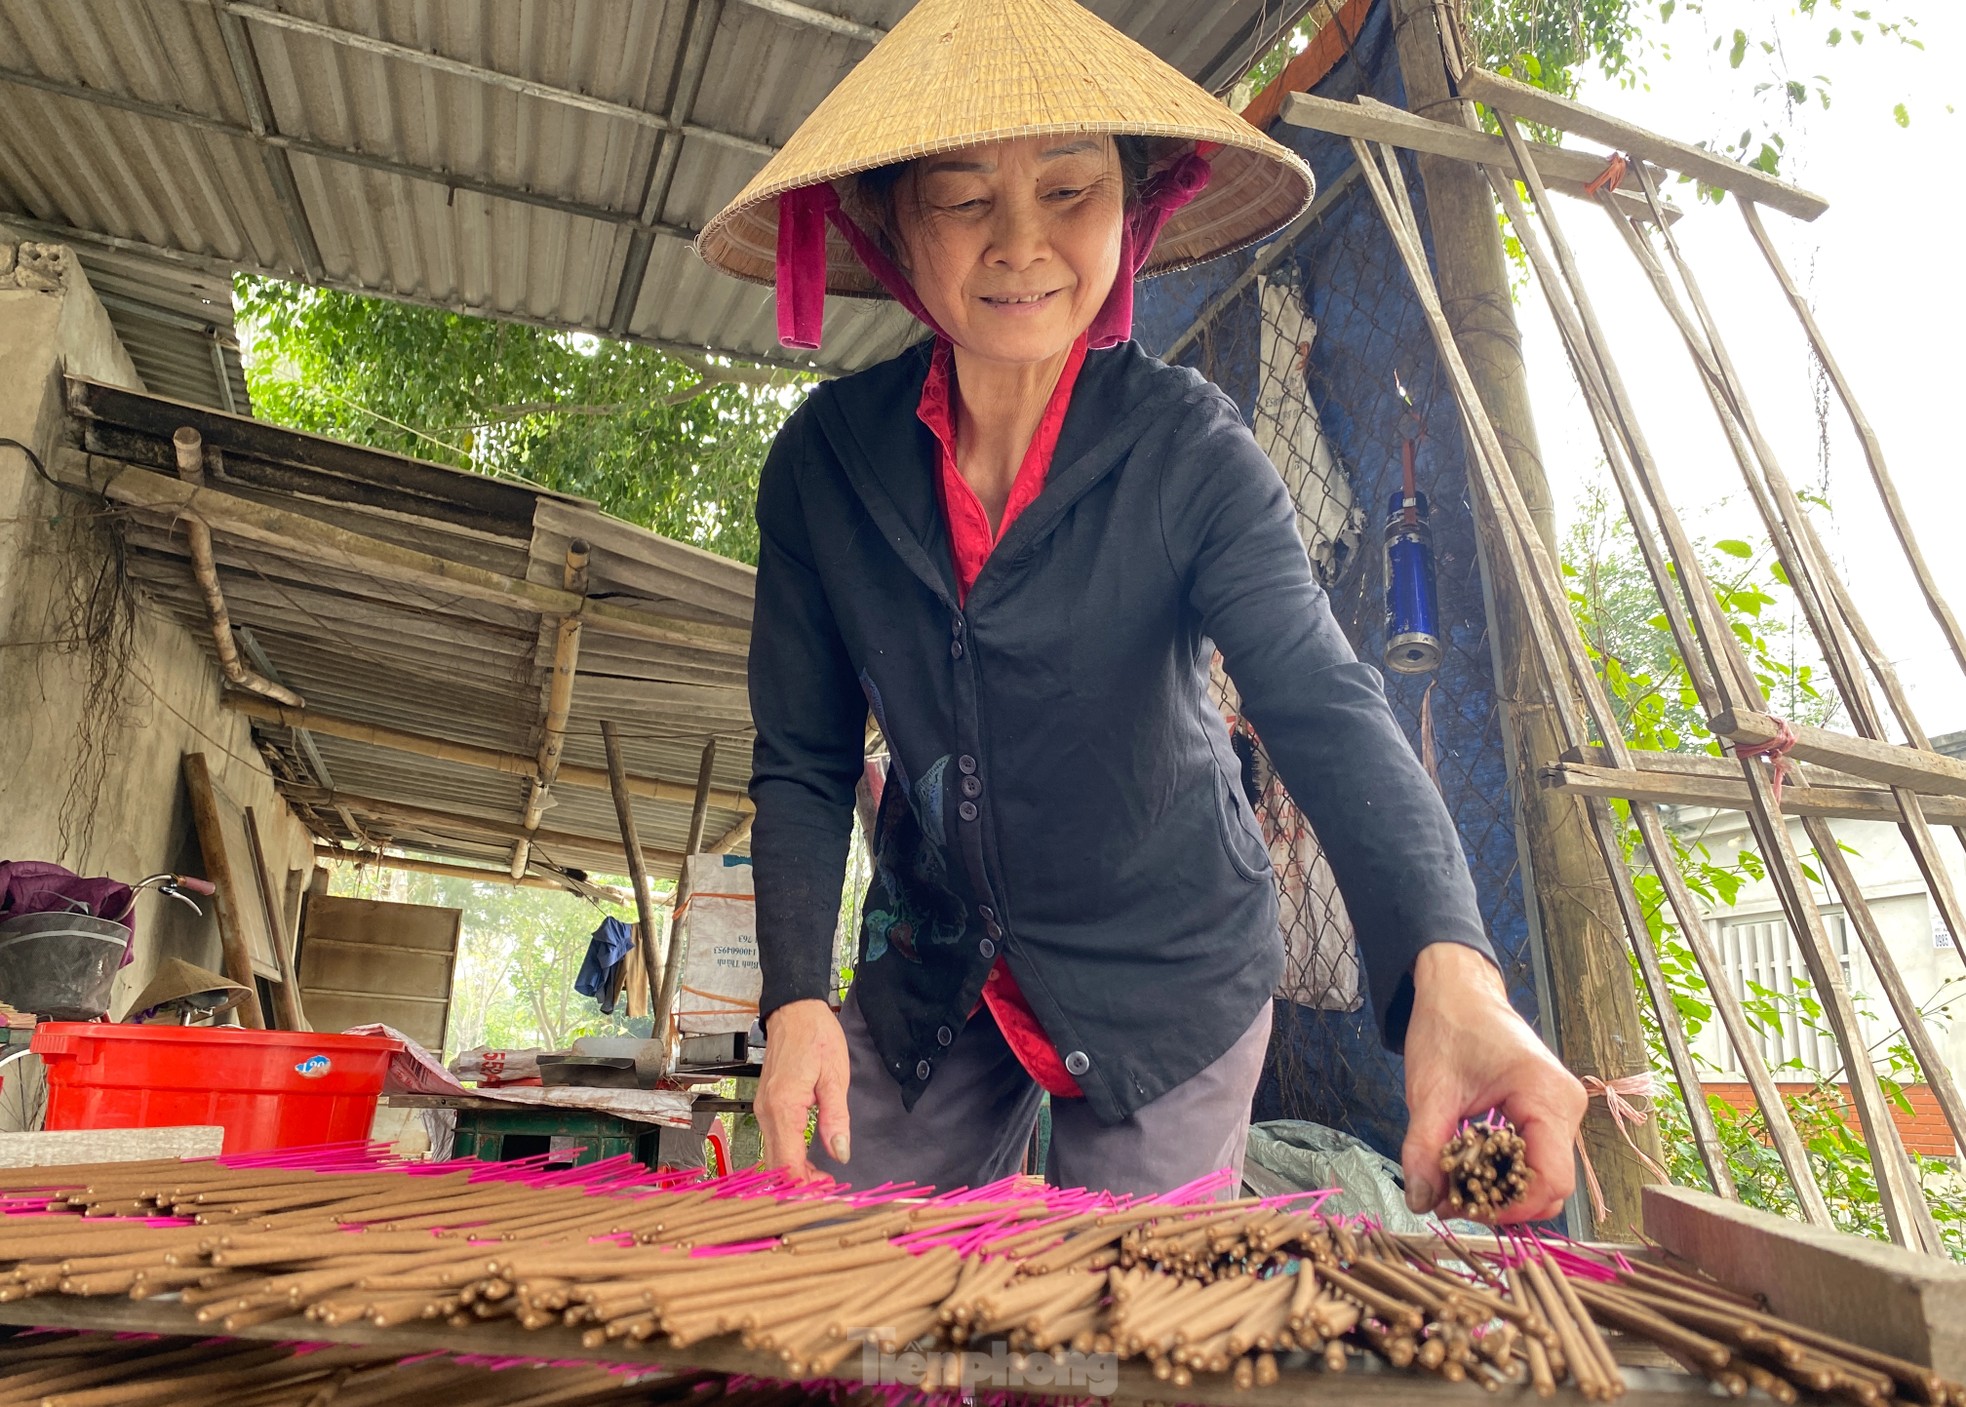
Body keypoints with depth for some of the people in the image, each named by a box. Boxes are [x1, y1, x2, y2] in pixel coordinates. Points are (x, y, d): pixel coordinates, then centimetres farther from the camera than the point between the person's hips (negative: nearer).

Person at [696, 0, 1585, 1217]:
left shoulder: (1186, 449, -17)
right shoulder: (826, 459, -11)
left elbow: (1324, 705, -29)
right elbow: (804, 764, -6)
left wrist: (1452, 971, -46)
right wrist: (797, 997, -19)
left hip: (1168, 975, -2)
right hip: (930, 970, 3)